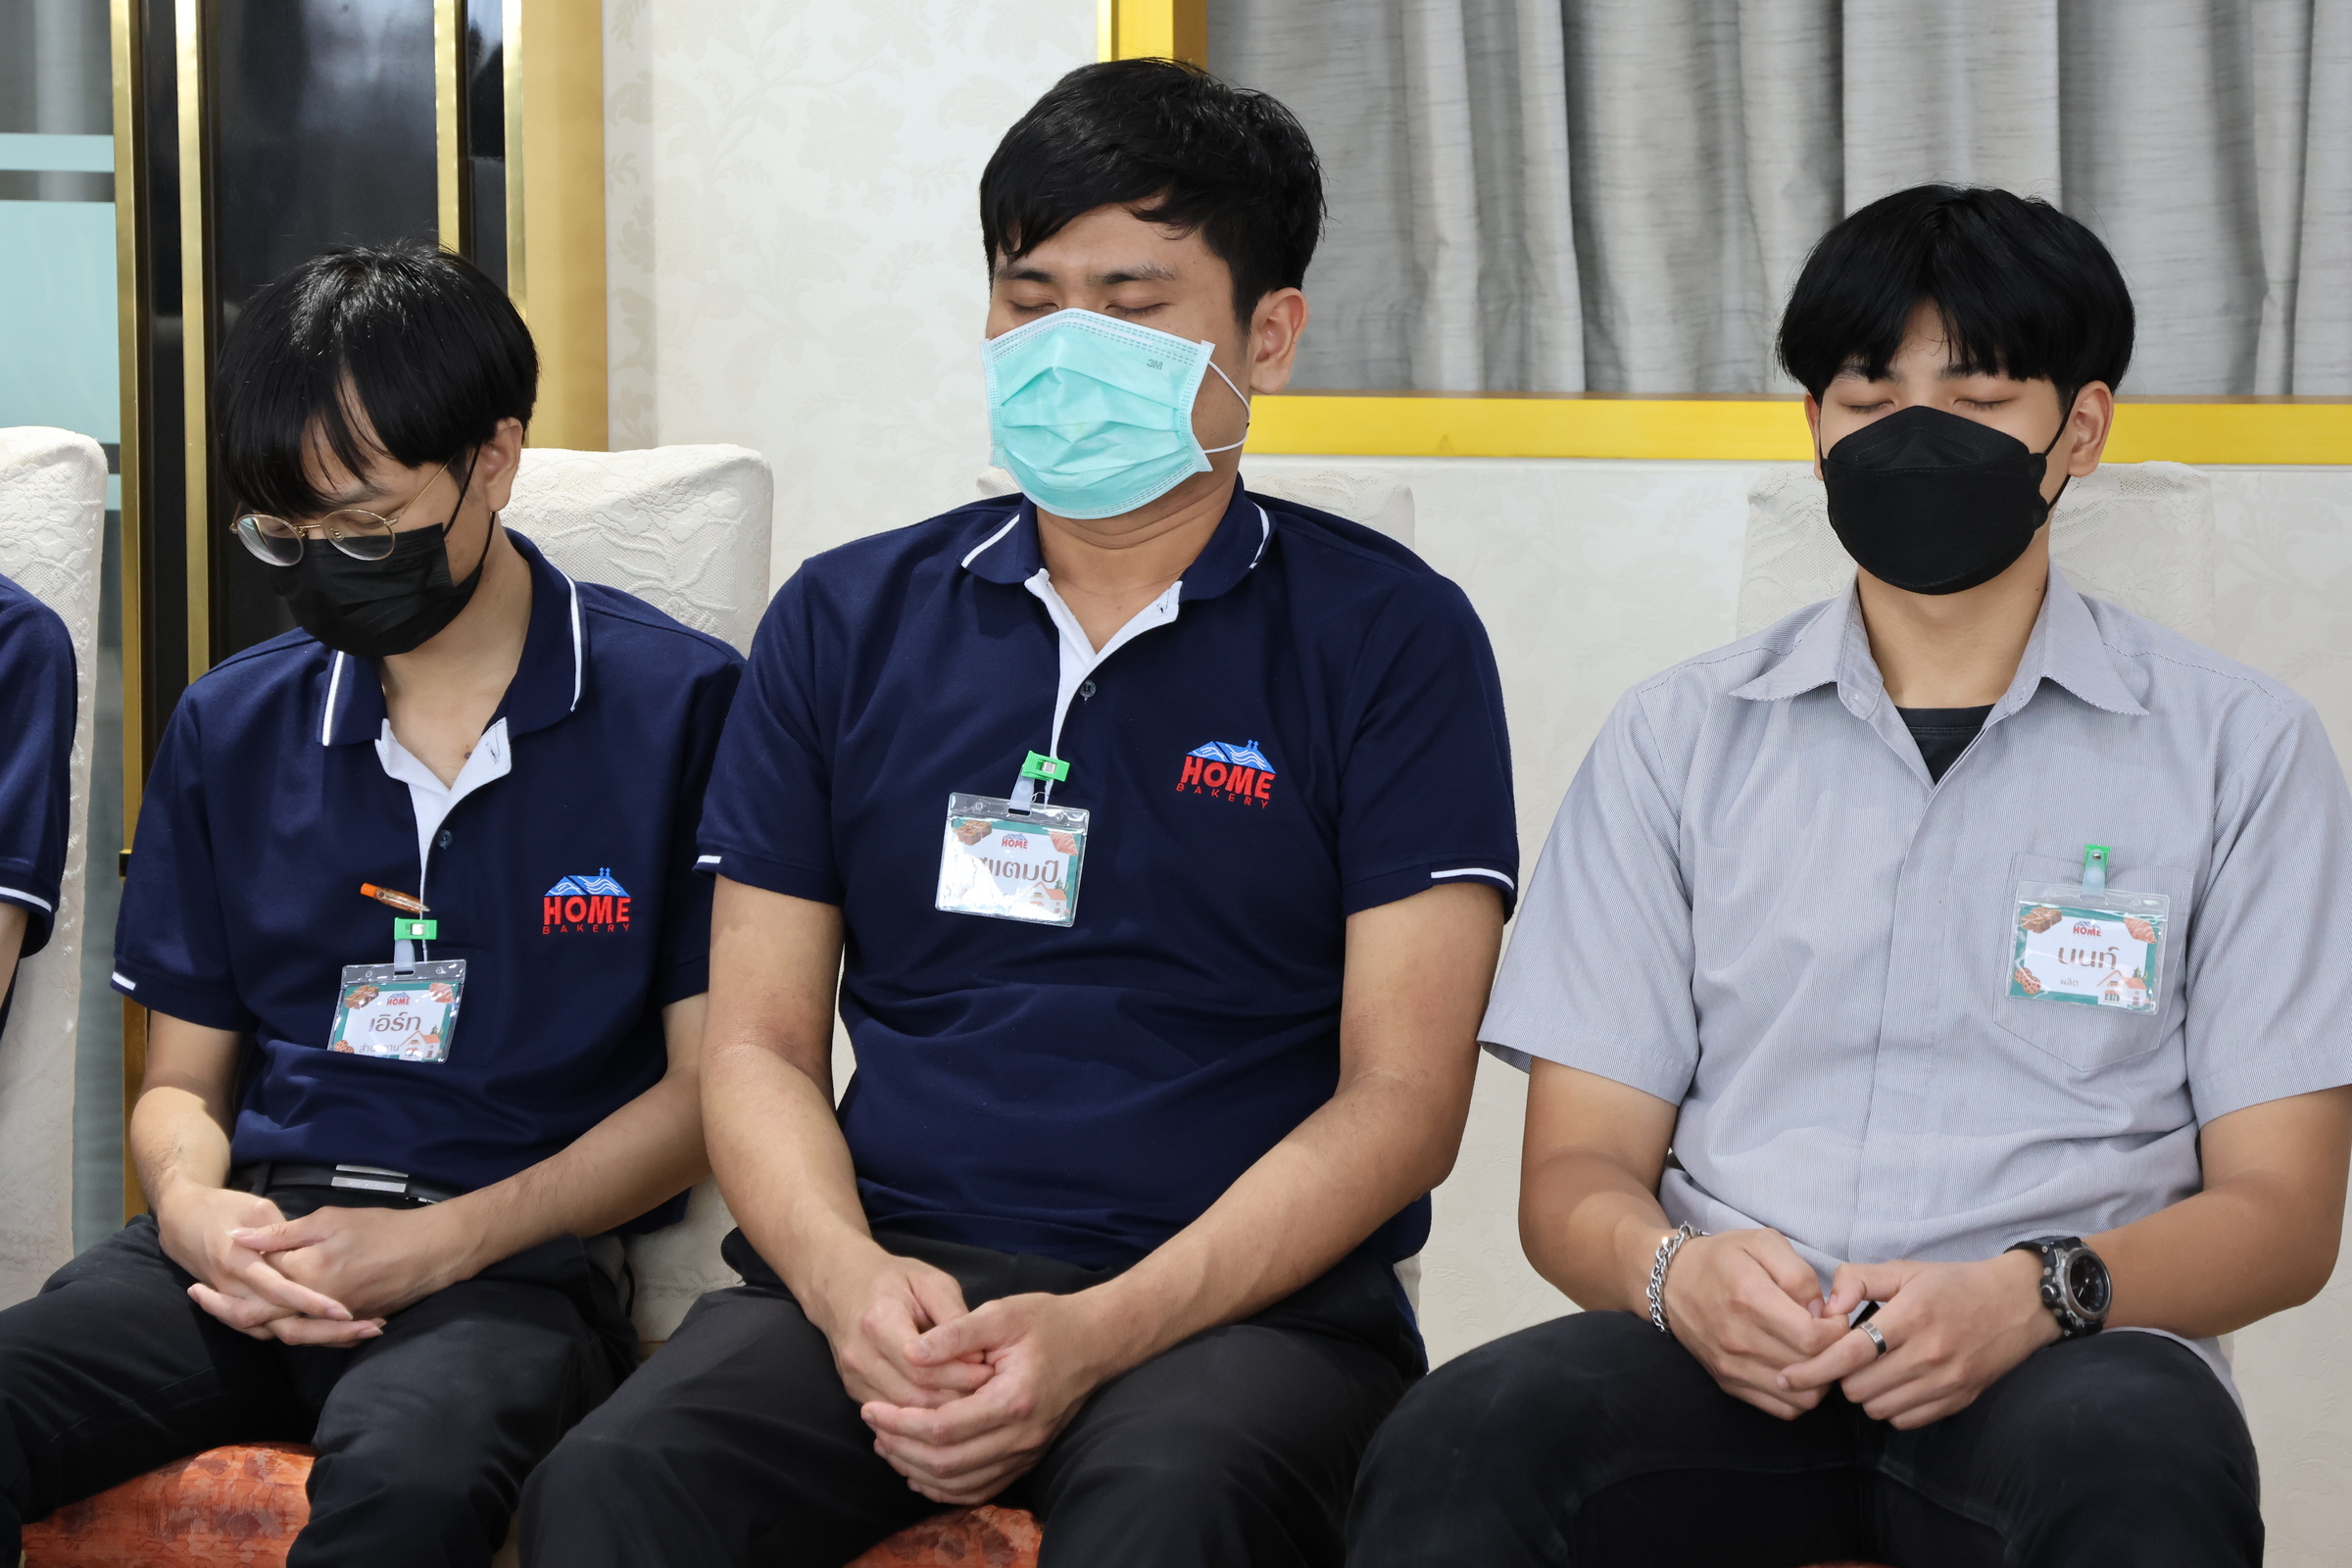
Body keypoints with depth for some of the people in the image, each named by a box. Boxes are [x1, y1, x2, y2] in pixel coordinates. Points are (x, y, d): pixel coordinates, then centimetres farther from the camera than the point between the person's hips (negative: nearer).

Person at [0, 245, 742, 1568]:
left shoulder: (678, 706, 1)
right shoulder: (231, 730, 15)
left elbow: (704, 1087, 0)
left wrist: (441, 1244, -12)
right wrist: (191, 1203, -5)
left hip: (513, 1259, -4)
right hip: (263, 1245, 4)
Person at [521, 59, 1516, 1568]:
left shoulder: (1390, 637, 4)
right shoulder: (846, 622, 15)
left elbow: (1403, 1097, -2)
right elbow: (760, 1046, 12)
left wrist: (1103, 1332, -16)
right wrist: (848, 1280, -10)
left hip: (1246, 1295, -3)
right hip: (888, 1265, 3)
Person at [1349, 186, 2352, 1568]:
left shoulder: (2240, 747, 10)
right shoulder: (1685, 736, 15)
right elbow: (1577, 1170, 10)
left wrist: (2034, 1296, -16)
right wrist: (1676, 1272, -14)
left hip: (2060, 1364, -1)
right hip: (1732, 1358, 1)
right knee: (1456, 1445, -32)